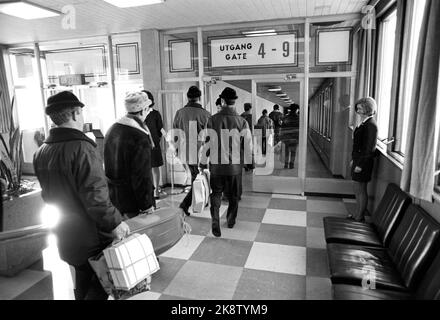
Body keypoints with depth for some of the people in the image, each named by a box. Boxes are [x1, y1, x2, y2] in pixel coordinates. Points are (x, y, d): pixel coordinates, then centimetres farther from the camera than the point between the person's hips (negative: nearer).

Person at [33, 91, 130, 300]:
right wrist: (115, 222, -18)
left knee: (83, 284, 25)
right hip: (92, 237, -8)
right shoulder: (82, 148, -22)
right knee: (102, 284, 10)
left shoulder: (41, 153, 5)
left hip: (65, 238, 8)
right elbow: (95, 197, -27)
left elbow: (48, 195, 14)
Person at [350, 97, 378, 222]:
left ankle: (360, 218, 15)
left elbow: (370, 148, -20)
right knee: (358, 190, 17)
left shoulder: (371, 125, -18)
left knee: (361, 191, 2)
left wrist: (361, 164, -20)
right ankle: (357, 215, 29)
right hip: (358, 160, 10)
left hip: (364, 163, -9)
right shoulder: (363, 123, 11)